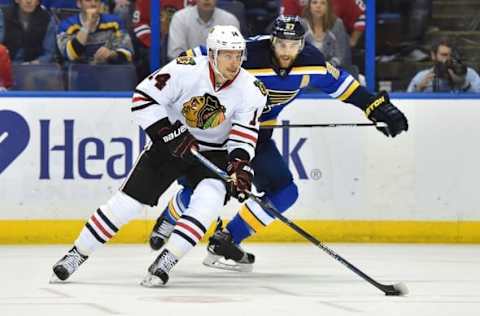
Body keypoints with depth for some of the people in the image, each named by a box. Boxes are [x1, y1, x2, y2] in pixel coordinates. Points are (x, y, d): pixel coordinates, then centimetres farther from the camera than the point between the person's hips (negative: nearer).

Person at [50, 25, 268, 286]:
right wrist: (171, 134, -26)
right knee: (128, 200, -4)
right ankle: (77, 254, 11)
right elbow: (143, 98, -20)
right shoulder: (185, 70, -23)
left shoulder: (251, 90, -16)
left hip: (214, 152, 1)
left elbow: (244, 136, -13)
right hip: (172, 143, -1)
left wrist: (240, 167, -31)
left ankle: (165, 262, -21)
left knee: (208, 200, -27)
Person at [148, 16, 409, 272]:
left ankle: (224, 241, 5)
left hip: (258, 133, 5)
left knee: (284, 192, -5)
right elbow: (194, 59, -25)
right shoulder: (247, 56, -30)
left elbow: (340, 83, 2)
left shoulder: (311, 62, -13)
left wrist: (377, 108, 1)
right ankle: (167, 220, 21)